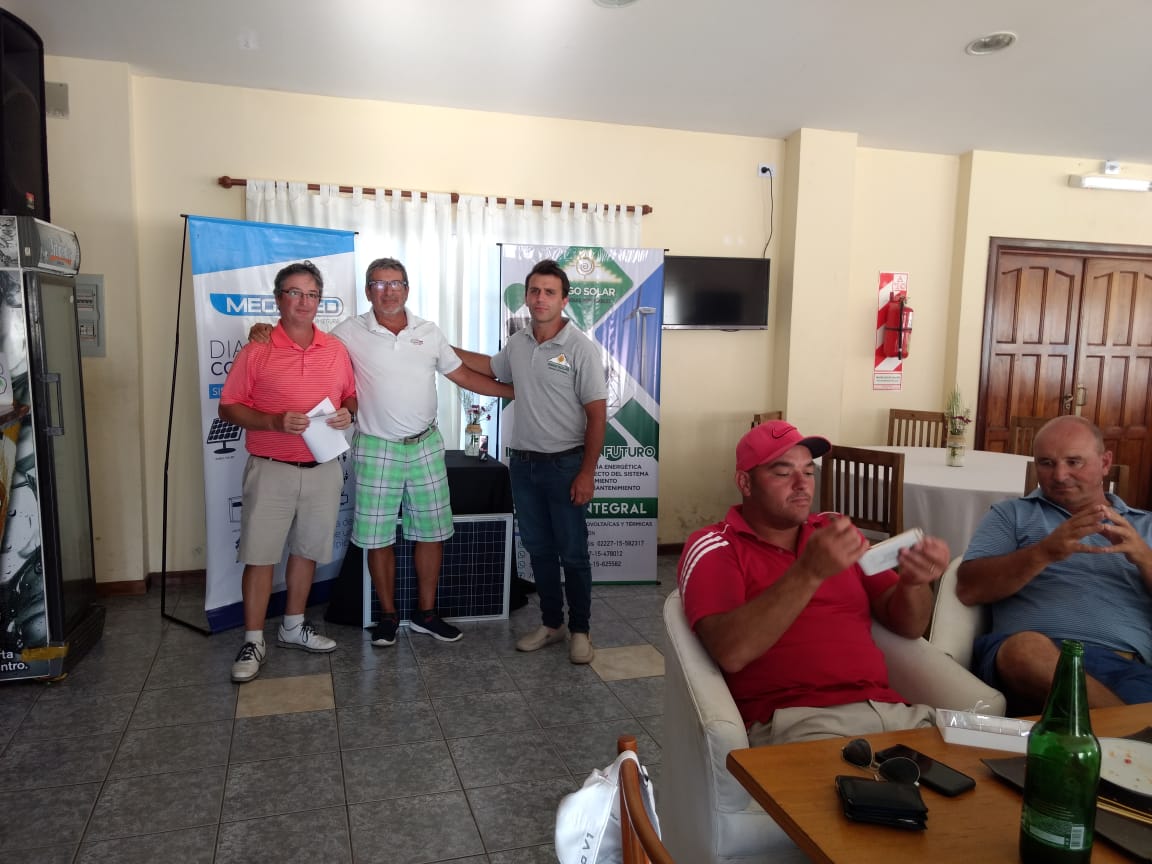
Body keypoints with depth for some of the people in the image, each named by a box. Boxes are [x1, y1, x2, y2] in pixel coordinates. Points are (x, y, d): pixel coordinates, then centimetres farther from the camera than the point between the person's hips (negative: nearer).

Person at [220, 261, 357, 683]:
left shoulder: (336, 350, 6)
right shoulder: (257, 350, -6)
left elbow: (350, 395, 16)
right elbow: (228, 408, -5)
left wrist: (347, 412, -7)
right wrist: (274, 422, -20)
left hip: (323, 469, 4)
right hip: (271, 470, -3)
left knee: (306, 550, 14)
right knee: (259, 555, 0)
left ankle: (294, 626, 31)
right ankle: (253, 642, 13)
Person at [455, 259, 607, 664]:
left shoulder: (581, 348, -13)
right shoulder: (517, 343, 5)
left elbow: (597, 414, -13)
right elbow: (491, 367, 29)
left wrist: (587, 472, -15)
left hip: (564, 464, -6)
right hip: (523, 462, 6)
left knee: (572, 552, 4)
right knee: (538, 549, 14)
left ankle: (580, 629, 19)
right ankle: (551, 623, 29)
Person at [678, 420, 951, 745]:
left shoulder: (836, 532, 18)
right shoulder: (713, 547, 1)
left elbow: (908, 625, 14)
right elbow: (730, 653, -16)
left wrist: (914, 581, -9)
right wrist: (810, 572, -24)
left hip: (887, 709, 6)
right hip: (790, 719, -6)